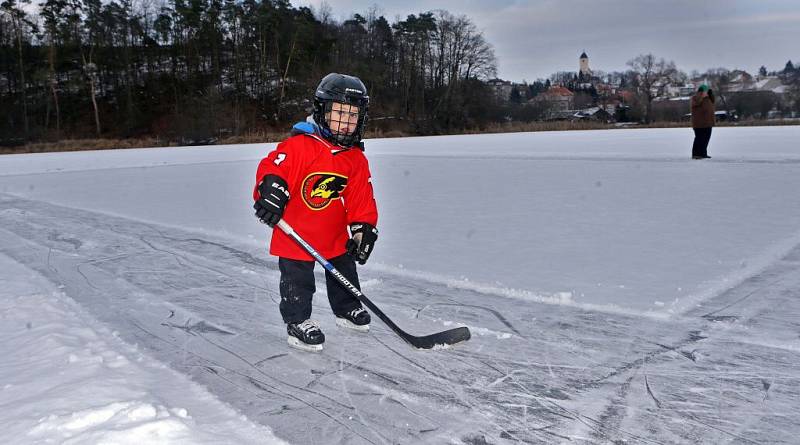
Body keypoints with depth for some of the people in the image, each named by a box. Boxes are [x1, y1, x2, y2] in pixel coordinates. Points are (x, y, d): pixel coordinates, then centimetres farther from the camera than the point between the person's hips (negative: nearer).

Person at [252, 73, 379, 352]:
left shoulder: (357, 159, 1)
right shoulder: (299, 144, -17)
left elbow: (361, 199, 3)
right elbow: (272, 167, -19)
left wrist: (365, 228, -3)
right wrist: (270, 191, -34)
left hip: (335, 235, 6)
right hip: (295, 233, -5)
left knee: (344, 273, 20)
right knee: (298, 281, 3)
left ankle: (346, 310, 42)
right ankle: (297, 321, 21)